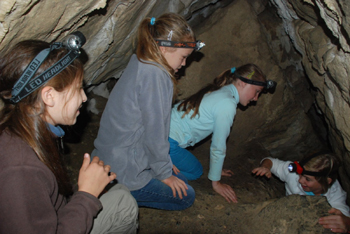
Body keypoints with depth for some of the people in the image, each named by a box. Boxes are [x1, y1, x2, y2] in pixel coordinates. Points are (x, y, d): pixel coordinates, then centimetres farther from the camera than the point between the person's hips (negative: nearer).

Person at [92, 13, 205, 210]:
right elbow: (154, 133, -20)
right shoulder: (154, 75, -23)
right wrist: (164, 173, -6)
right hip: (123, 175, -9)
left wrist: (164, 164, 14)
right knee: (185, 196, 6)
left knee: (182, 182, 18)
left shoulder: (139, 65, 7)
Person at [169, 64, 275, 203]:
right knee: (195, 172, 8)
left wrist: (216, 169, 24)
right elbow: (218, 147, -11)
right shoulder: (227, 104, -18)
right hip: (167, 141, -9)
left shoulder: (220, 91, 12)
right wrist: (216, 183, 0)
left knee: (194, 167, 18)